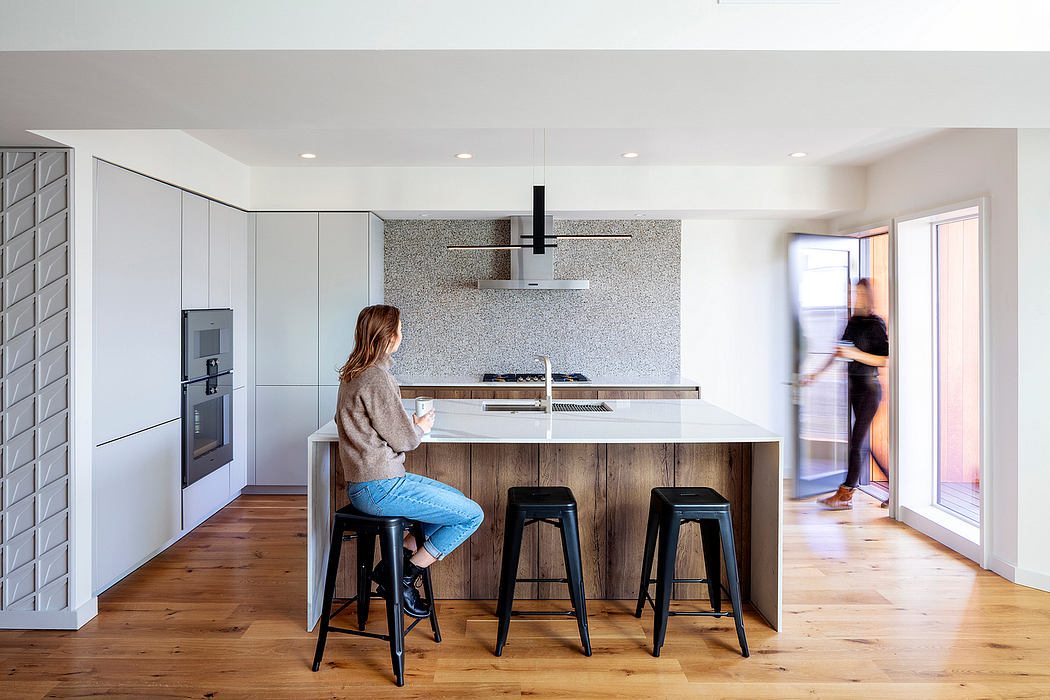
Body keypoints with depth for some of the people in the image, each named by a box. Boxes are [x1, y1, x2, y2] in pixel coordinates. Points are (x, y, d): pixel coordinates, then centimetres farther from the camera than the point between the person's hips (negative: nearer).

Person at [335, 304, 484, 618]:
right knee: (472, 515, -3)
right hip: (381, 488, -10)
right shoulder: (376, 377, -20)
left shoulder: (352, 373, 10)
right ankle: (403, 579, 4)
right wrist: (421, 427, 6)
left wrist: (410, 425, 14)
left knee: (456, 498, 19)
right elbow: (403, 439, -17)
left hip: (363, 483, 10)